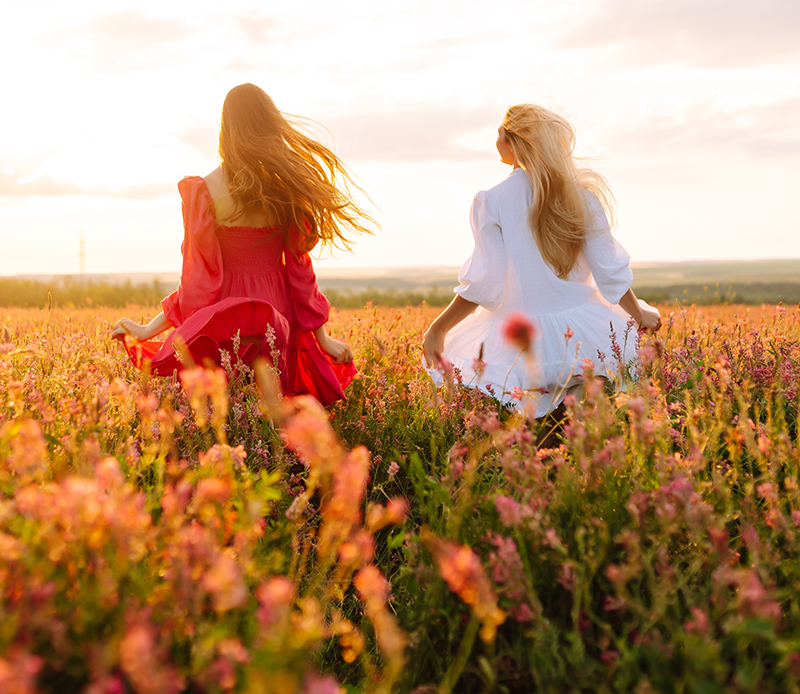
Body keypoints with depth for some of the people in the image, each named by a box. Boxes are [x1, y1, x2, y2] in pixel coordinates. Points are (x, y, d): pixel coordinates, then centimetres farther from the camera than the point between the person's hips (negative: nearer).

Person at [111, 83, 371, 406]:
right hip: (276, 318, 3)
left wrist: (148, 330, 1)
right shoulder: (286, 187, -1)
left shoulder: (203, 191, -9)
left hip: (223, 325, -3)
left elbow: (199, 277, -8)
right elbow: (300, 270, 2)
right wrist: (323, 337, 9)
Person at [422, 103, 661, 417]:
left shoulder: (491, 202, -11)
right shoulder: (581, 195, -2)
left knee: (449, 346, 25)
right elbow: (610, 271, 1)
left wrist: (437, 329, -3)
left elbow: (484, 285, -13)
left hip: (519, 341, -2)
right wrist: (640, 315, 18)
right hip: (581, 328, 2)